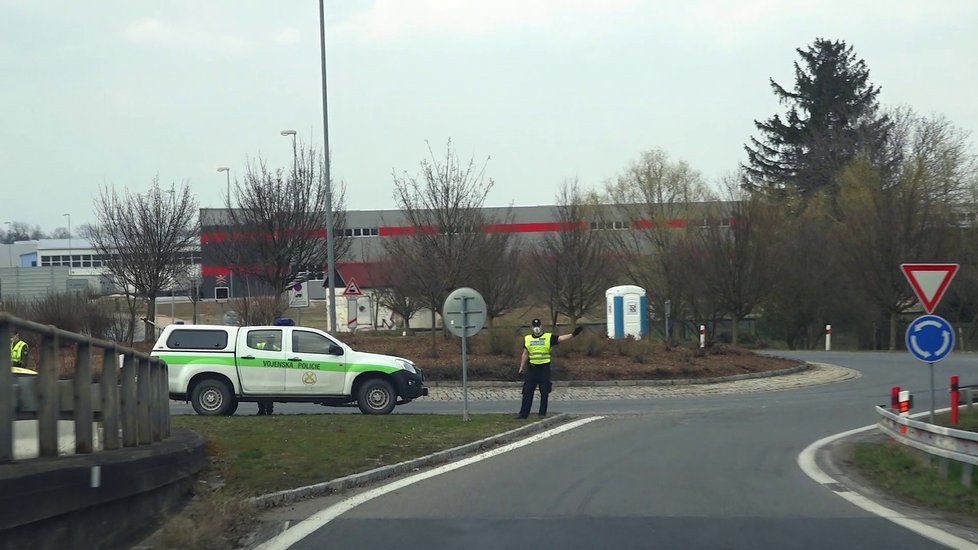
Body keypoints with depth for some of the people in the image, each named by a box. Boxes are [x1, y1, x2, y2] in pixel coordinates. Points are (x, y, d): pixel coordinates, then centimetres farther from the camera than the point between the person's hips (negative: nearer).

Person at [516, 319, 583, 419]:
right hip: (531, 367, 2)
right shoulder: (527, 339, 10)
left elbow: (561, 338, -10)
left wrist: (573, 334, -24)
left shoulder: (548, 337, 1)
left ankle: (542, 413, 9)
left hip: (544, 367, -2)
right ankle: (523, 413, 7)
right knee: (527, 391, 2)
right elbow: (525, 354, 16)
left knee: (544, 392, 0)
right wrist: (521, 368, 13)